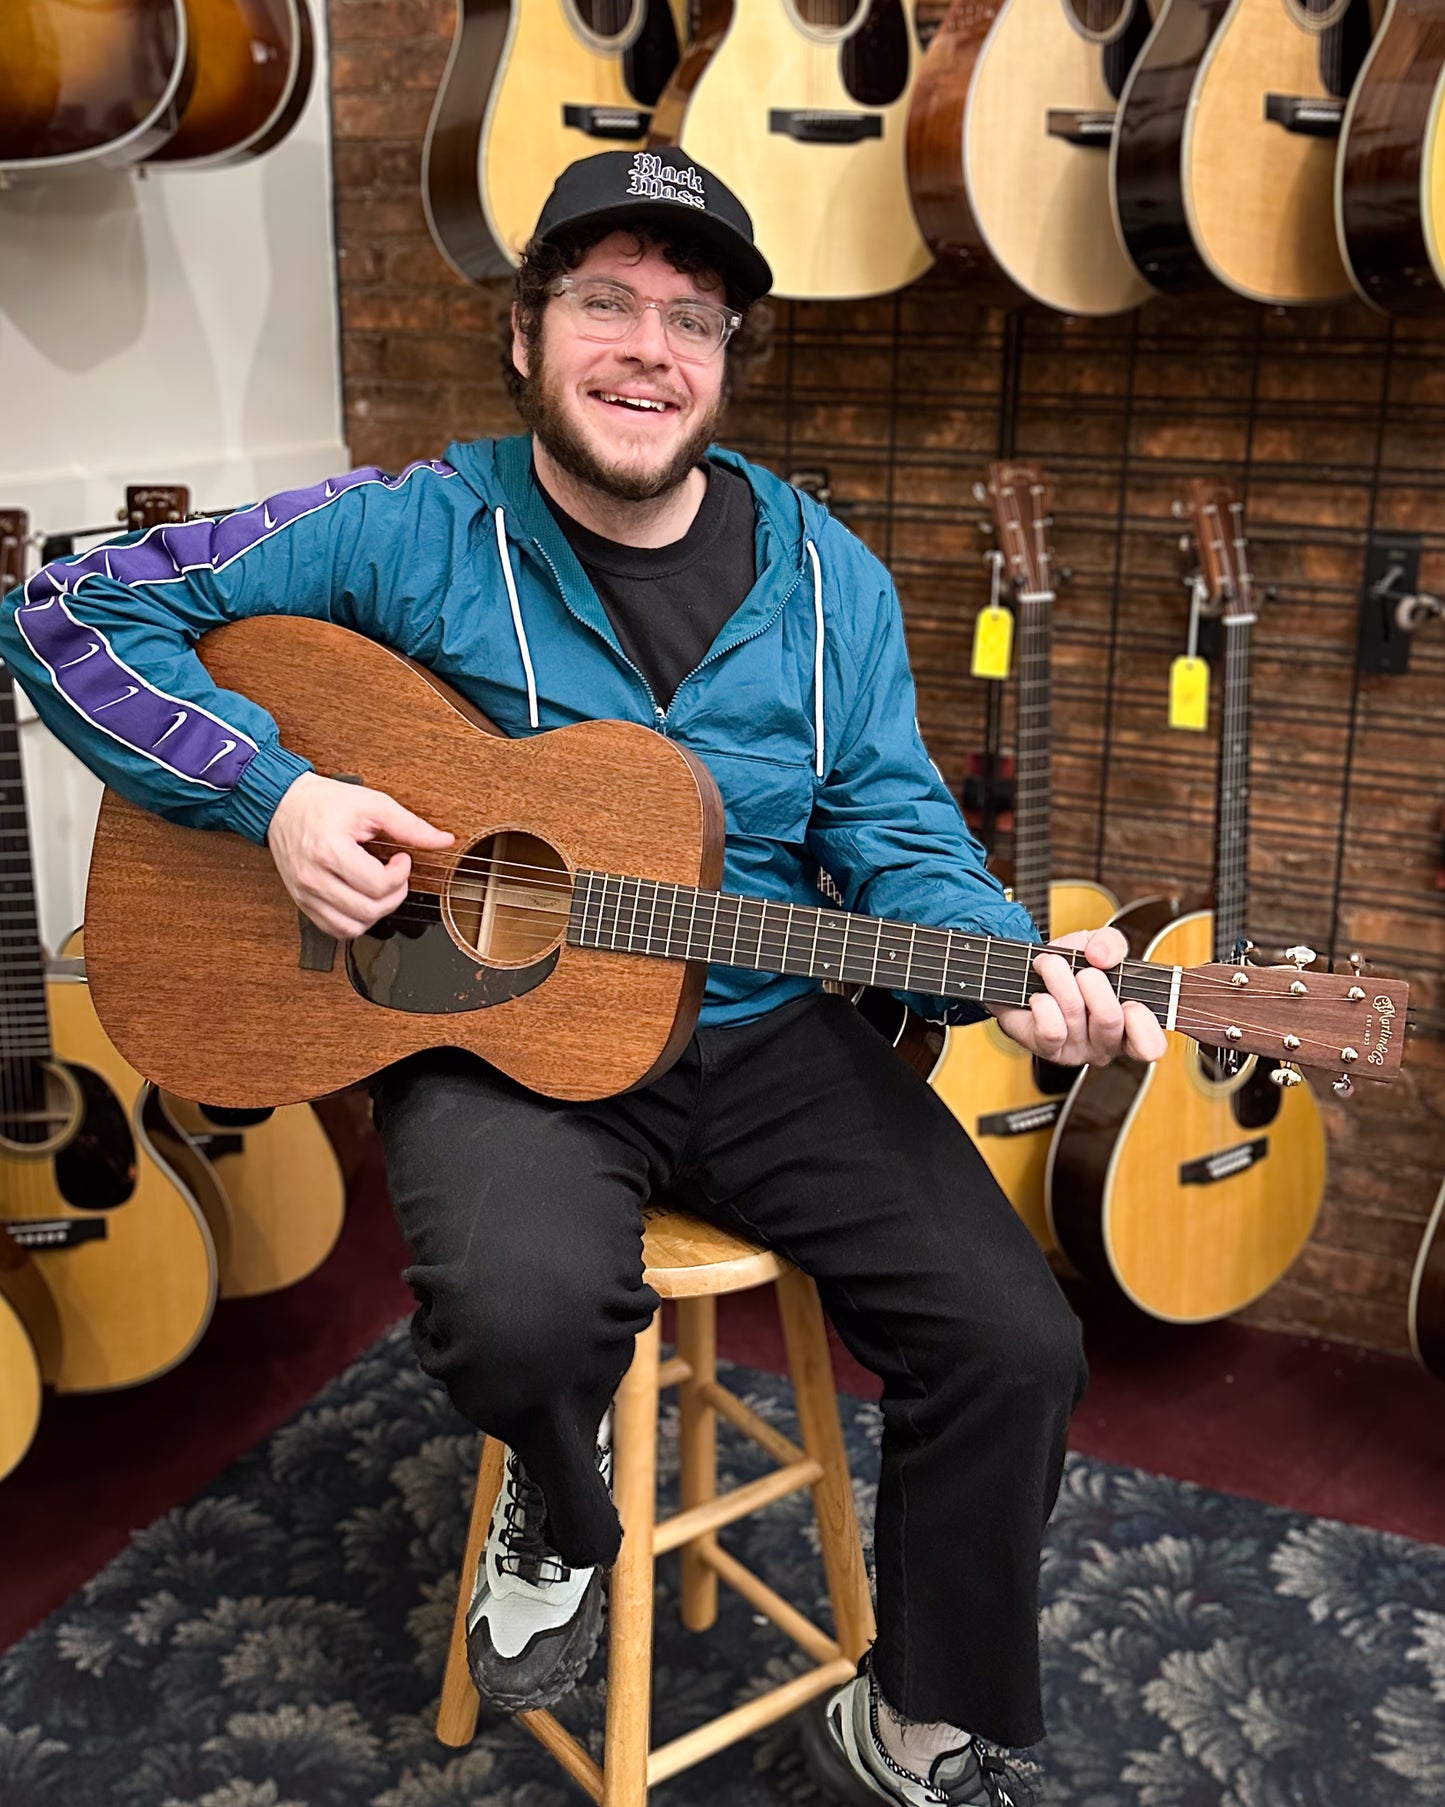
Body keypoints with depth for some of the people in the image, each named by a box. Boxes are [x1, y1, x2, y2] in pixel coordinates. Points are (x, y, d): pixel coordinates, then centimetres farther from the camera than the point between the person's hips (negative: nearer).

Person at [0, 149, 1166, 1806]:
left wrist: (1015, 968, -17)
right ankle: (559, 1503, 6)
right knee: (524, 1309, -35)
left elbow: (894, 832, 4)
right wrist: (275, 791, -17)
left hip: (765, 1037, 4)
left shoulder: (827, 579, 5)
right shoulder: (412, 536, -5)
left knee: (1015, 1346, -10)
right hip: (496, 1029, -3)